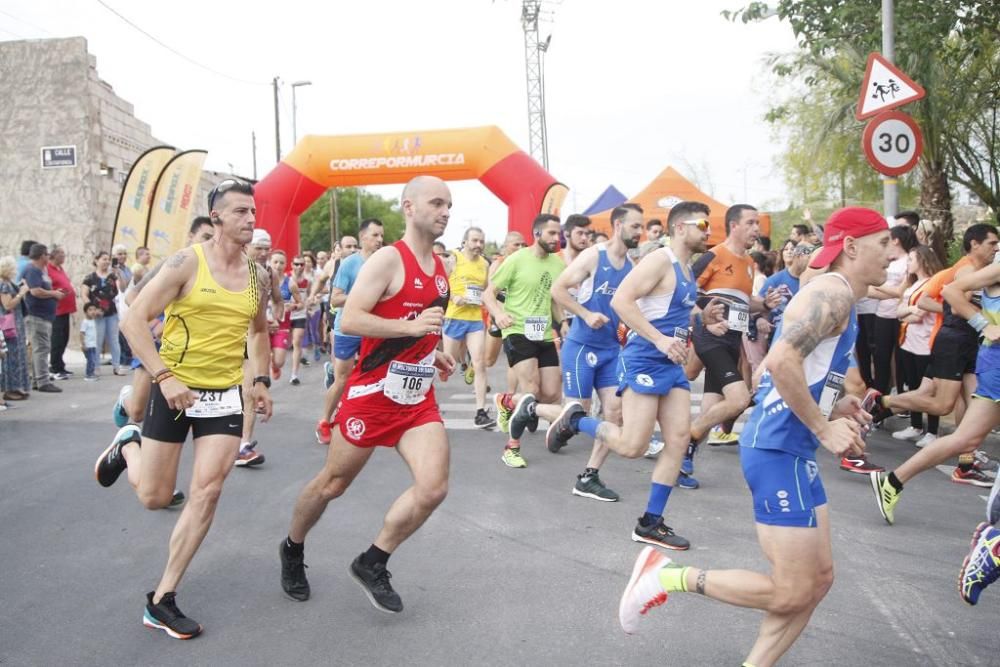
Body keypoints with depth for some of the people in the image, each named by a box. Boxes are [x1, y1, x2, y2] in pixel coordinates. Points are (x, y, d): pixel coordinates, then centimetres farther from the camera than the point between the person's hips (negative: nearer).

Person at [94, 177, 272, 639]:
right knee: (154, 497, 6)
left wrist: (261, 380, 9)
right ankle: (127, 446, 40)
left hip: (225, 395, 4)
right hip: (175, 389, -4)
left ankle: (162, 600, 7)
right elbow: (134, 320, -15)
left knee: (207, 493, -6)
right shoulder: (187, 262, -13)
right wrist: (164, 377, -25)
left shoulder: (257, 276, 4)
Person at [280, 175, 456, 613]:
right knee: (333, 483, 10)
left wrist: (433, 354, 11)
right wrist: (412, 327, -28)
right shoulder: (388, 259, -13)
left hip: (419, 399, 6)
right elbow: (349, 320, -22)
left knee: (433, 487, -10)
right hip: (372, 394, -6)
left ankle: (372, 564, 11)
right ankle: (293, 550, 39)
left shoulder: (441, 268, 11)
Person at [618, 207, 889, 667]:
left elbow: (802, 376, 25)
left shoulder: (835, 297, 19)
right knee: (792, 592, -5)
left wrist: (833, 407, 11)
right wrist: (823, 428, -20)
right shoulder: (834, 291, -13)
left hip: (793, 451, 11)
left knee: (817, 581, 12)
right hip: (777, 449, -11)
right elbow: (781, 361, -28)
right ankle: (668, 577, 4)